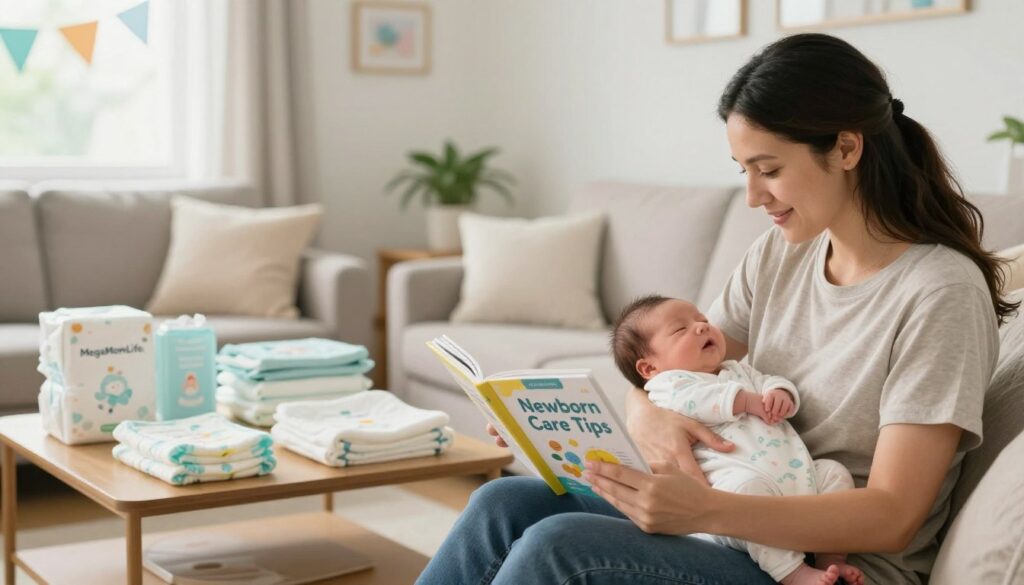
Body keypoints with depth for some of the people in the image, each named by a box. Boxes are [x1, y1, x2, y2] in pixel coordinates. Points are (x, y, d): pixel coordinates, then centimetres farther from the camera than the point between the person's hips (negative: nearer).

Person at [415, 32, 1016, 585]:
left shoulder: (942, 291, -15)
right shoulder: (779, 254, 6)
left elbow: (892, 517, -19)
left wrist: (707, 510, -32)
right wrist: (646, 413, -16)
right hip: (756, 525, 7)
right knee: (504, 505, -13)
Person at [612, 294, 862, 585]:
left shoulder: (738, 370, 34)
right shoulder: (668, 384, 11)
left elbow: (771, 382, 23)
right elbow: (695, 400, -10)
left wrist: (780, 395, -2)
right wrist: (749, 400, -10)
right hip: (740, 477, -9)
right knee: (748, 486, -38)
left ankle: (832, 558, -4)